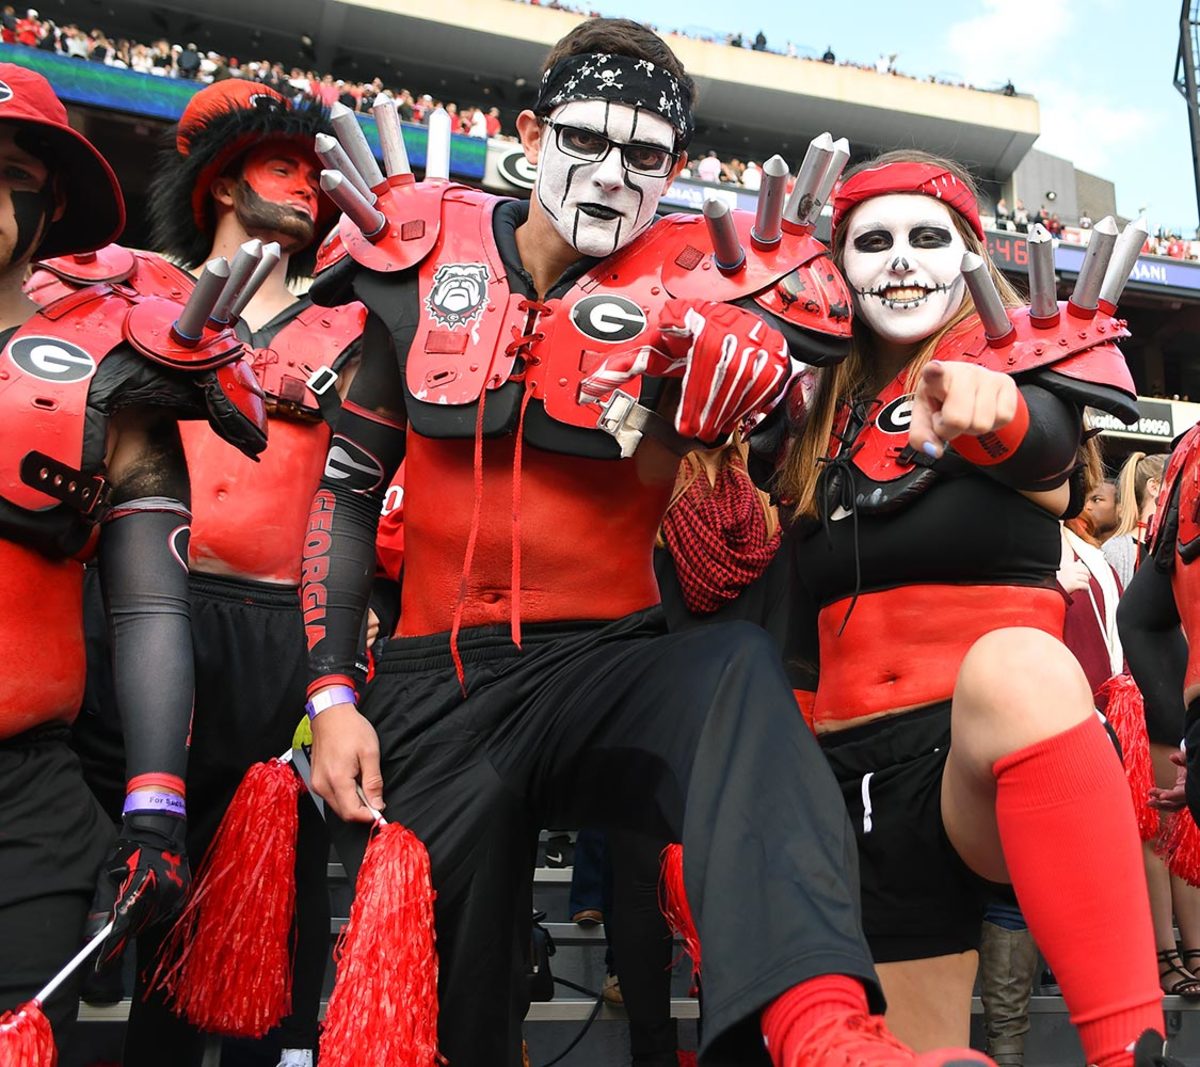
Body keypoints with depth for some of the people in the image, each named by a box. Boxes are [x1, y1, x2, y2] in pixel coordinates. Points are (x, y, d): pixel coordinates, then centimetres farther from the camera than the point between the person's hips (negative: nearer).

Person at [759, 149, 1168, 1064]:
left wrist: (992, 411, -45)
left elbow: (1043, 440, -24)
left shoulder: (1027, 356, 2)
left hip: (1013, 746, -4)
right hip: (860, 765, 5)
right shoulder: (824, 411, 15)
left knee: (1012, 664, -38)